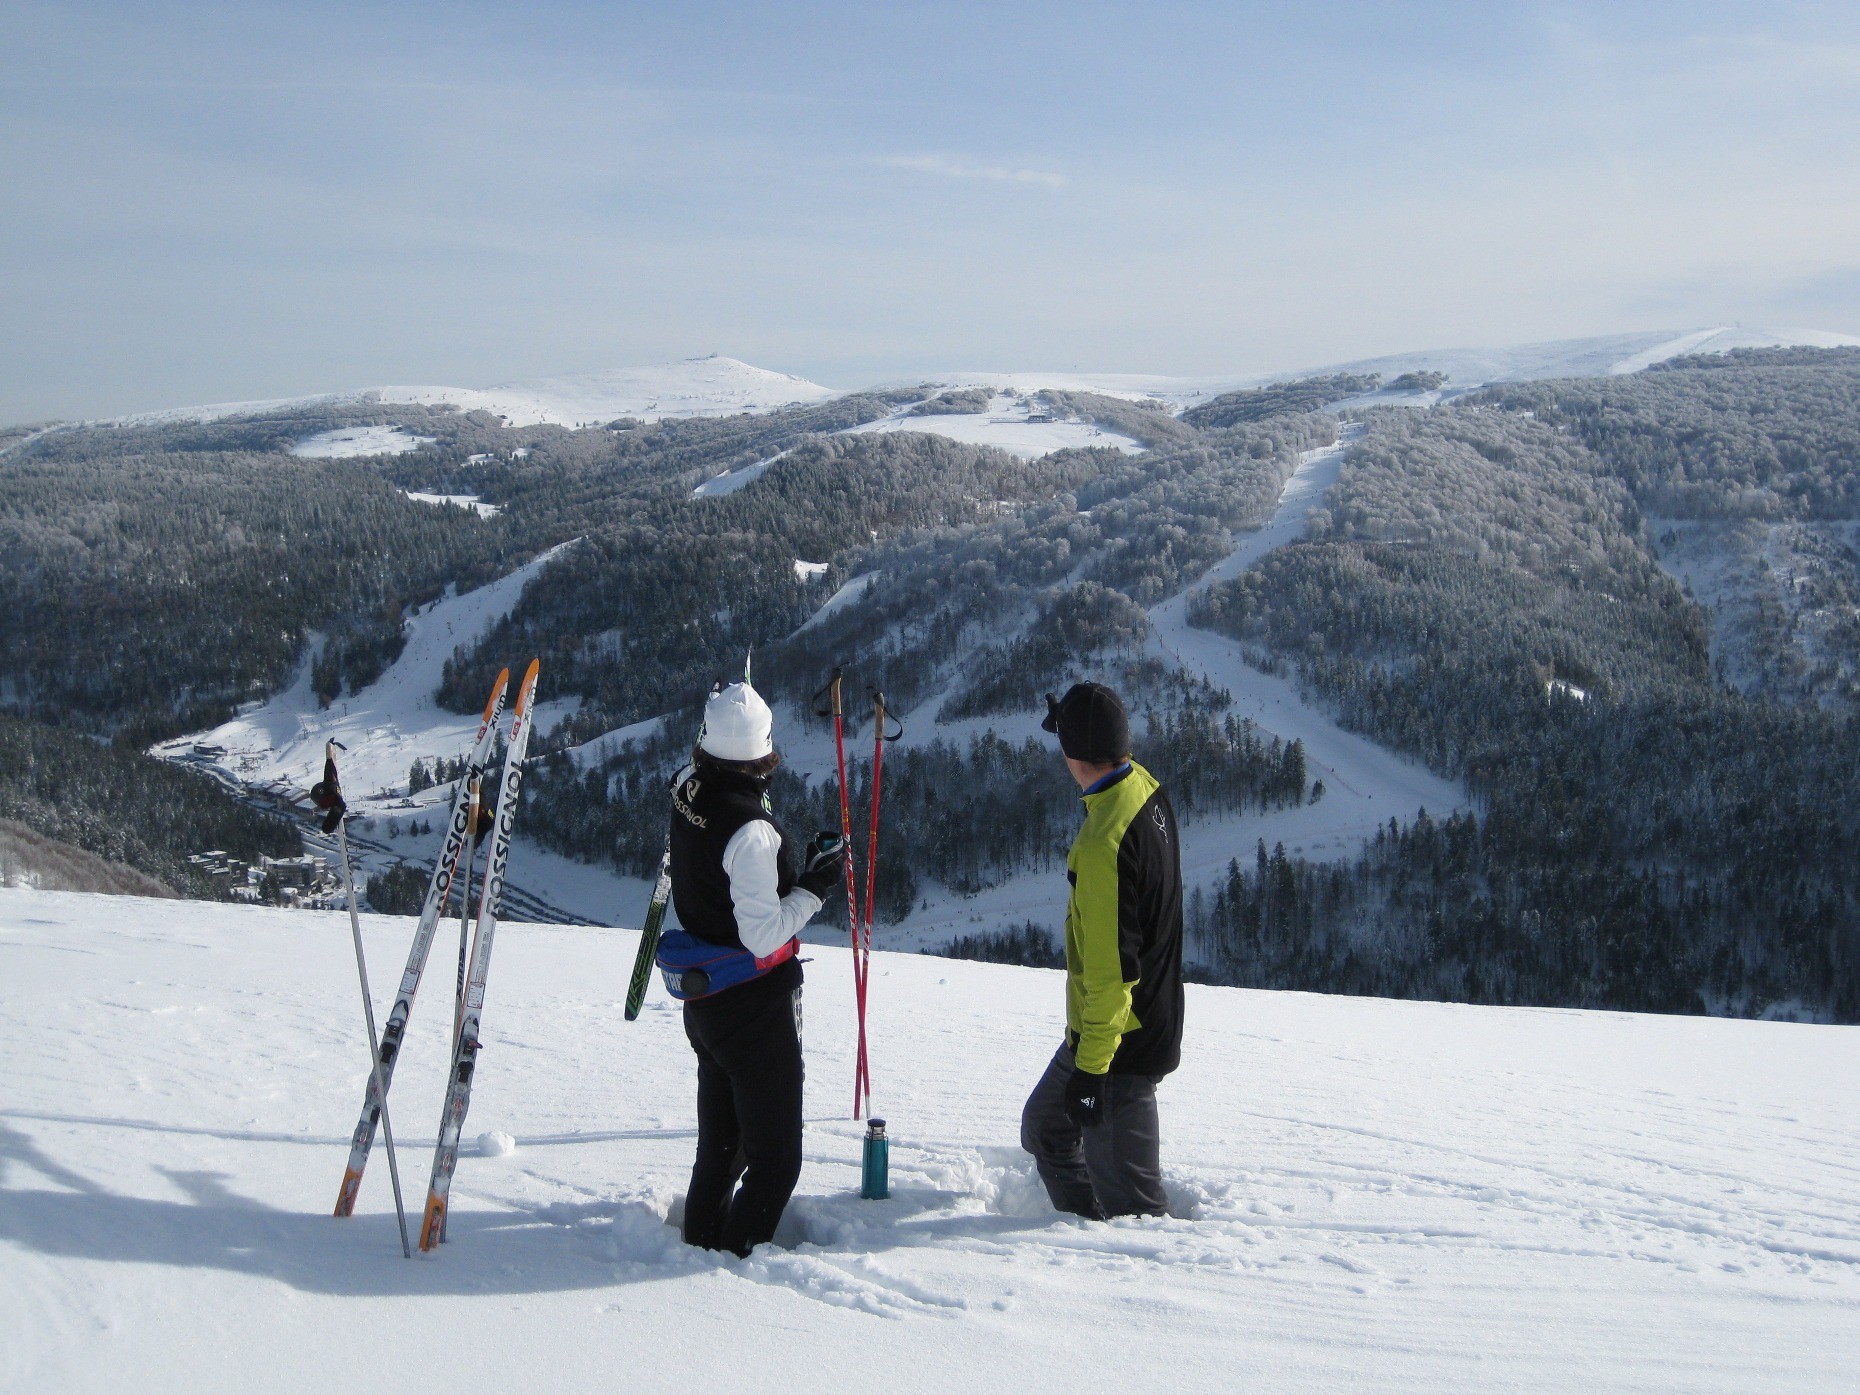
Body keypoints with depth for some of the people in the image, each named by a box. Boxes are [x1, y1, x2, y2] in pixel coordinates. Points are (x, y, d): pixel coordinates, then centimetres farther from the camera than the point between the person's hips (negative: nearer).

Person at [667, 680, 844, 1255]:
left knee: (720, 1142, 25)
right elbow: (764, 935, -27)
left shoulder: (687, 788, -4)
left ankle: (703, 1238, 38)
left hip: (705, 1004, 8)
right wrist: (816, 884, -16)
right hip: (756, 1009, -8)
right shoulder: (751, 830, -28)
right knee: (775, 1156, 6)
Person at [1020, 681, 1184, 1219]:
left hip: (1118, 1041, -10)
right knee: (1045, 1128, 25)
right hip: (1154, 1020, 10)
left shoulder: (1102, 842, -29)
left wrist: (1091, 1066, -21)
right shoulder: (1149, 790, -3)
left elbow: (1111, 968, -27)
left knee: (1126, 1194, 2)